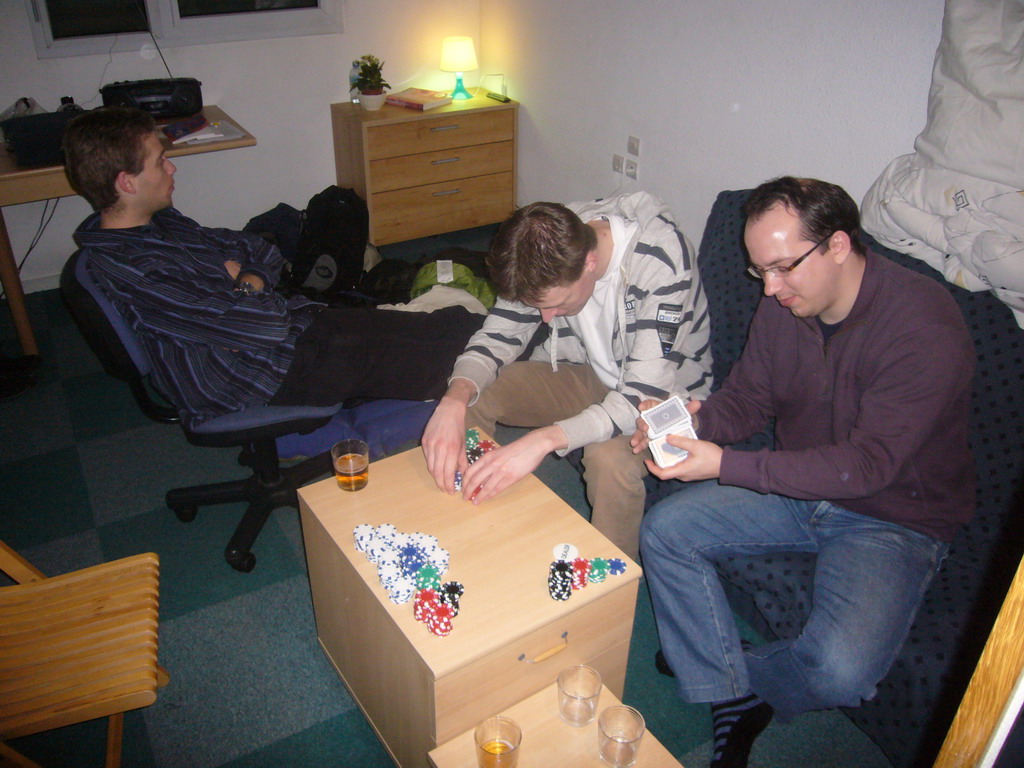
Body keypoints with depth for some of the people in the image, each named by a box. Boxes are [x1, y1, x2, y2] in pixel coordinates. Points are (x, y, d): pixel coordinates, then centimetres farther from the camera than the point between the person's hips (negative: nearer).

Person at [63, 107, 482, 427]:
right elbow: (265, 325, -26)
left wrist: (250, 281, -7)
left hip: (296, 321, 9)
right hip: (276, 371, -9)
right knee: (429, 361, -10)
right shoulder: (131, 271, -22)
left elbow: (264, 253, 15)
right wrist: (245, 290, -3)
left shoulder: (160, 221, 9)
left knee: (445, 325, 2)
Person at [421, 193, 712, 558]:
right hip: (588, 373, 5)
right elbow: (497, 337, -11)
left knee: (610, 456, -36)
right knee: (471, 395, -12)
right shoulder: (551, 245, -17)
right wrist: (455, 400, -32)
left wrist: (542, 440, -48)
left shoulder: (661, 261, -33)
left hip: (666, 392, -5)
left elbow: (644, 396, -36)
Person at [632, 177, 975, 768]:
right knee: (664, 530, -8)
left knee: (841, 668, -28)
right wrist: (696, 420, -21)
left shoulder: (926, 328, -26)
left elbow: (868, 462, -31)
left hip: (895, 517, -5)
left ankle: (722, 670, 5)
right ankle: (735, 700, -2)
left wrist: (725, 465, -37)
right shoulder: (782, 307, -6)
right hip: (796, 485, 6)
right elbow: (747, 400, 4)